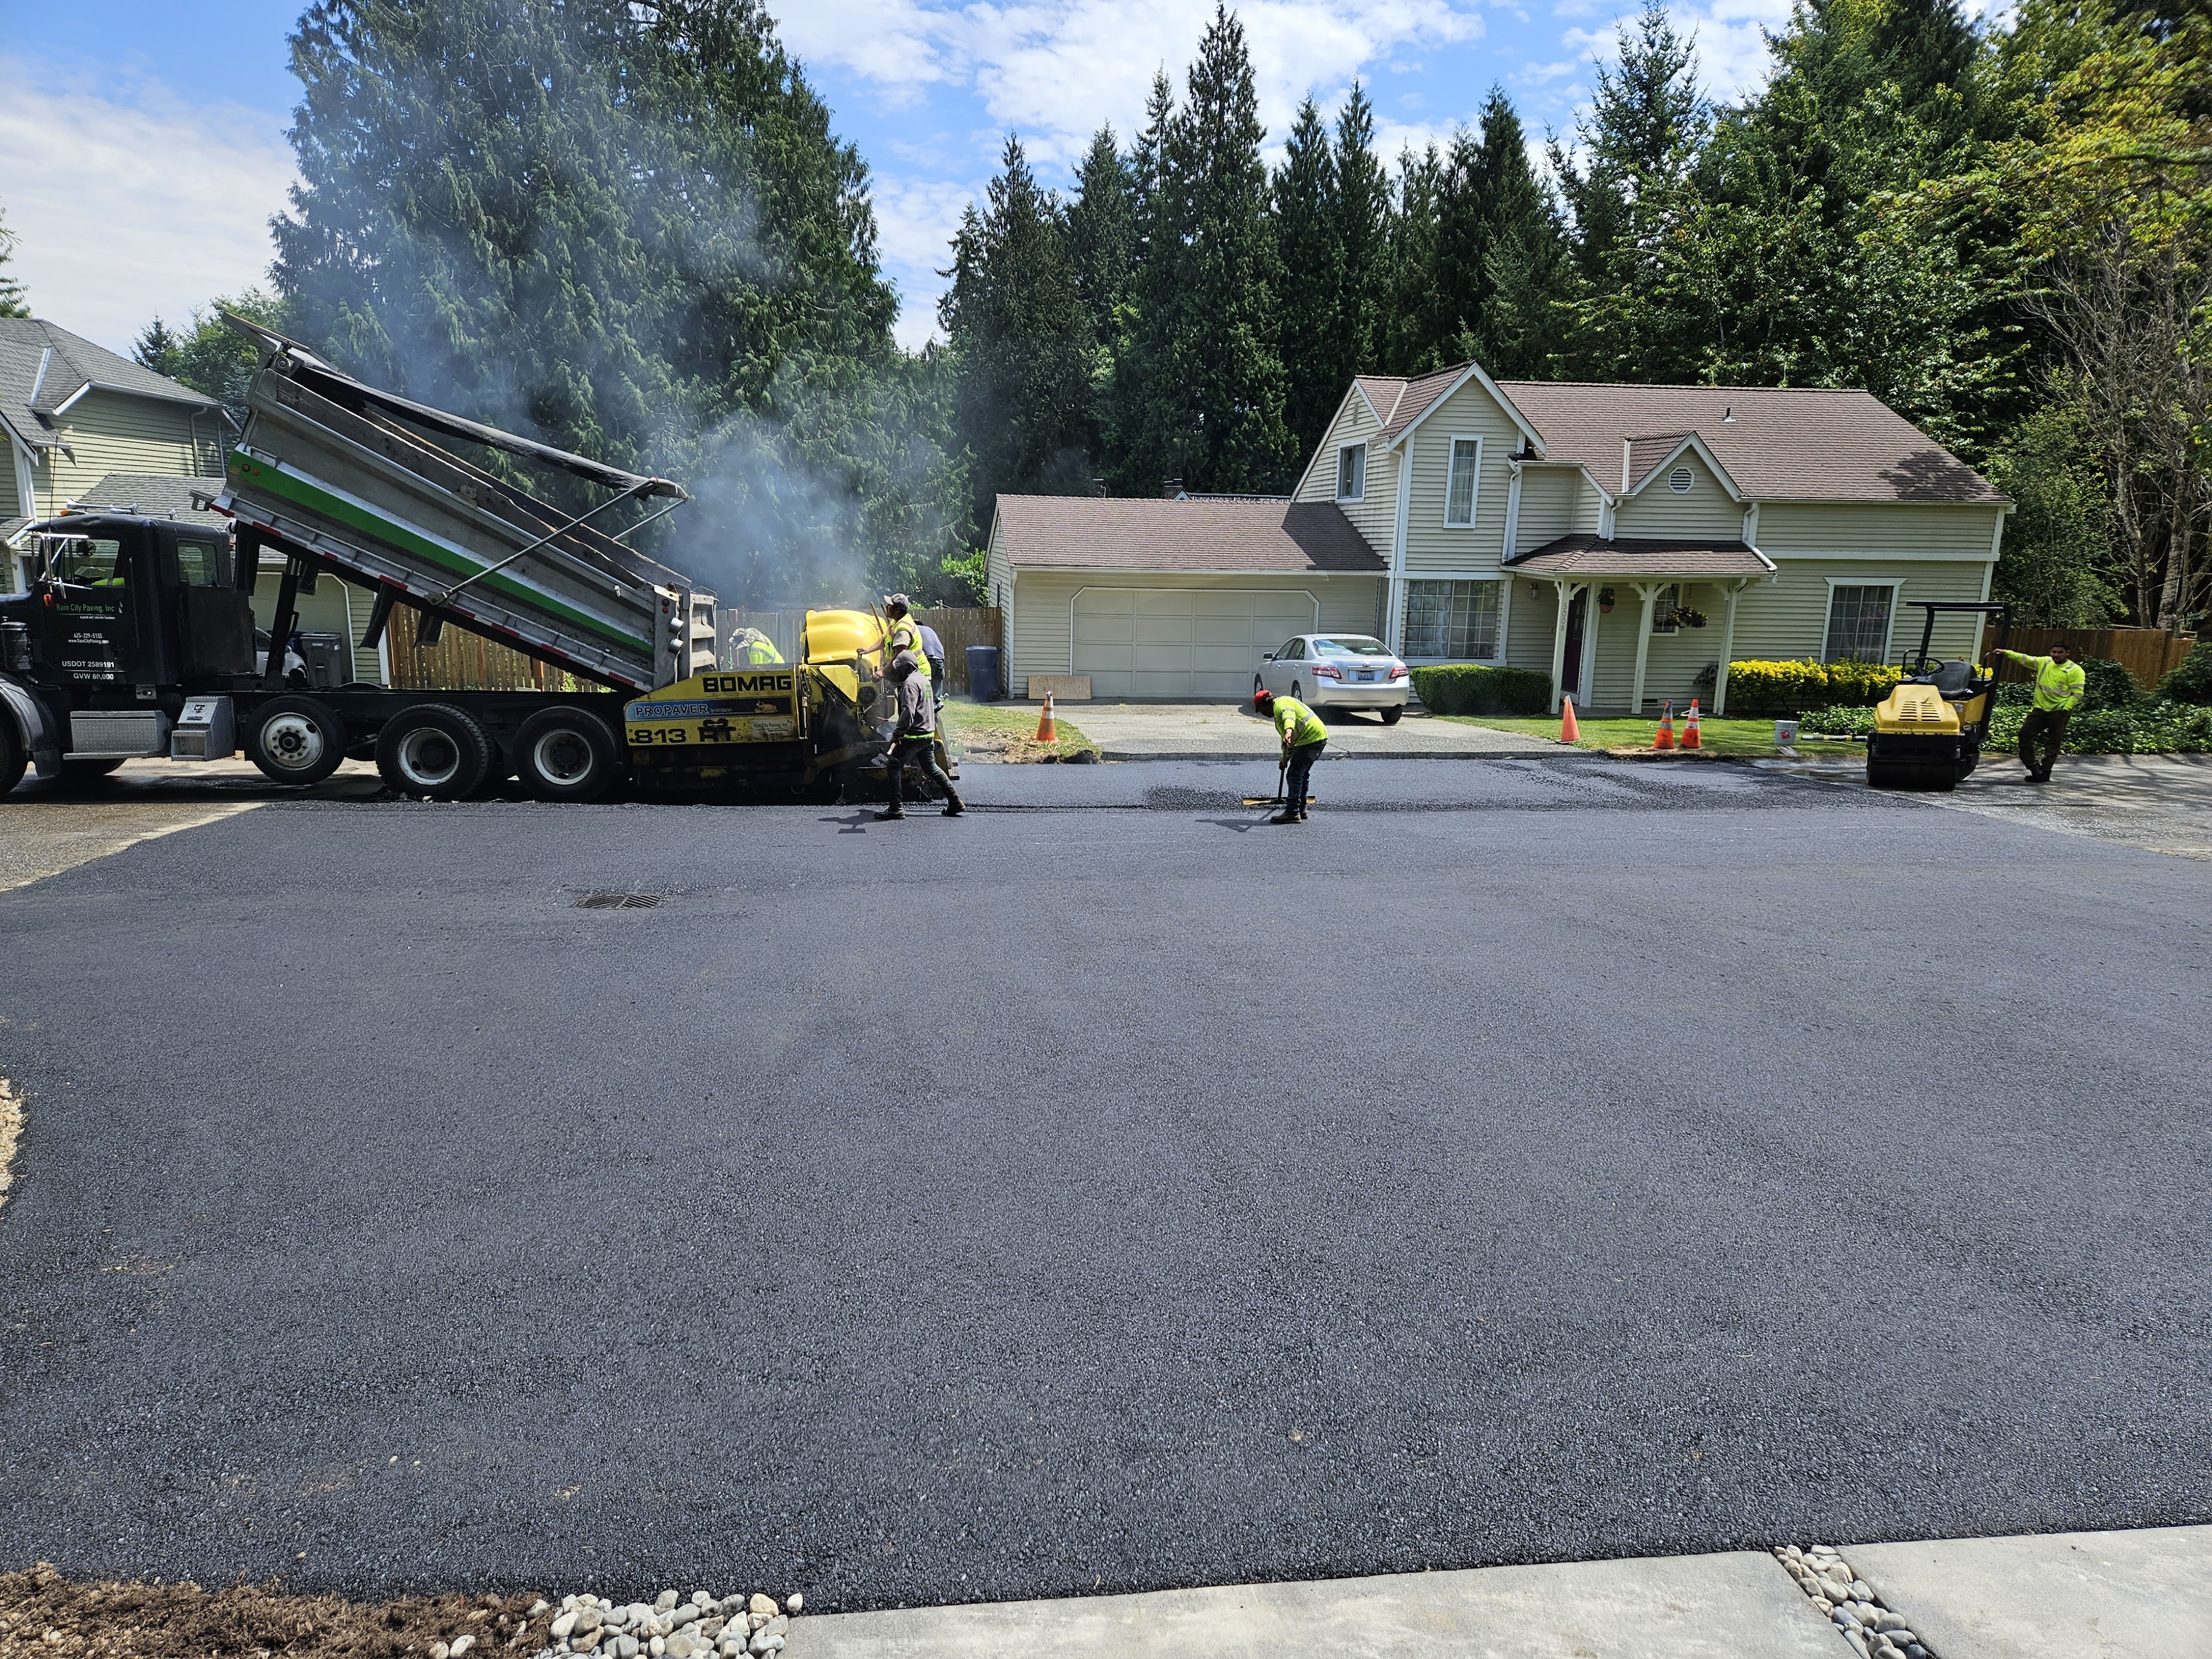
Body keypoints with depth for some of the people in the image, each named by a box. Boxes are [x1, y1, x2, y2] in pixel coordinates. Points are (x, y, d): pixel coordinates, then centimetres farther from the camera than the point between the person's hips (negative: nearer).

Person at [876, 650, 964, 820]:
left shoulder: (910, 683, -16)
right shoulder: (923, 678, 15)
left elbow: (908, 713, -26)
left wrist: (896, 734, -23)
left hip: (914, 736, -10)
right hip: (928, 734, 10)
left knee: (894, 767, -1)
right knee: (931, 767, 17)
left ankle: (896, 808, -2)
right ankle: (955, 802, 16)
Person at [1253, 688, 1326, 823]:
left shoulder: (1281, 704, -6)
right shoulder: (1281, 705, 28)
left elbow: (1288, 716, -31)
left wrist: (1289, 731, -50)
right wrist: (1285, 759, 40)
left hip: (1310, 738, -11)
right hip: (1318, 737, 11)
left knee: (1294, 775, -10)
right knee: (1302, 774, 20)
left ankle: (1292, 813, -10)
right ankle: (1301, 809, 29)